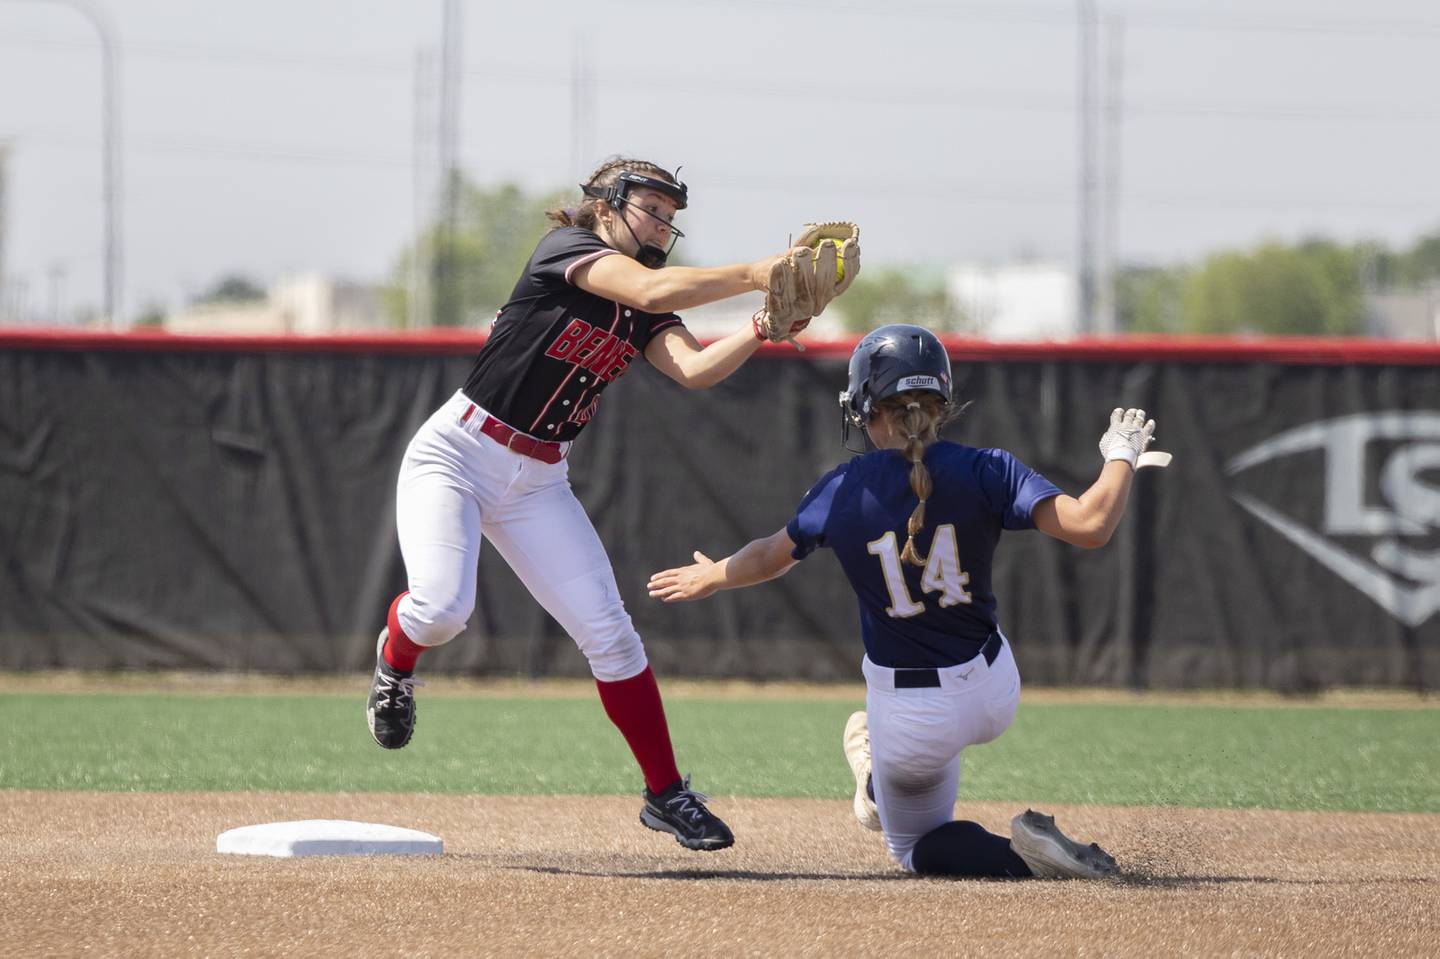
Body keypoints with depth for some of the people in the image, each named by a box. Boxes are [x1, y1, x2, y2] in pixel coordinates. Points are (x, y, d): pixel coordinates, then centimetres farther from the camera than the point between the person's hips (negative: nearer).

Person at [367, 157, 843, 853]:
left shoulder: (643, 318, 8)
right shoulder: (566, 248, -12)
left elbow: (695, 369, -10)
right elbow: (653, 290, -29)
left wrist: (763, 328, -24)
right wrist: (755, 274, -31)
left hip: (537, 482, 7)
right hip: (454, 456, -6)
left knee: (609, 633, -2)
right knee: (443, 607, -27)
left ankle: (666, 795, 7)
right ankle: (396, 659, 11)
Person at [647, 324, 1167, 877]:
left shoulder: (841, 493, -10)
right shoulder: (985, 472, -14)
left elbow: (772, 557, 9)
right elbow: (1089, 526, -23)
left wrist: (710, 578, 30)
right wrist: (1121, 457, -4)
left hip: (911, 721, -2)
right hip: (995, 696, 2)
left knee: (916, 847, 20)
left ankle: (1024, 856, -10)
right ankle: (883, 788, 48)